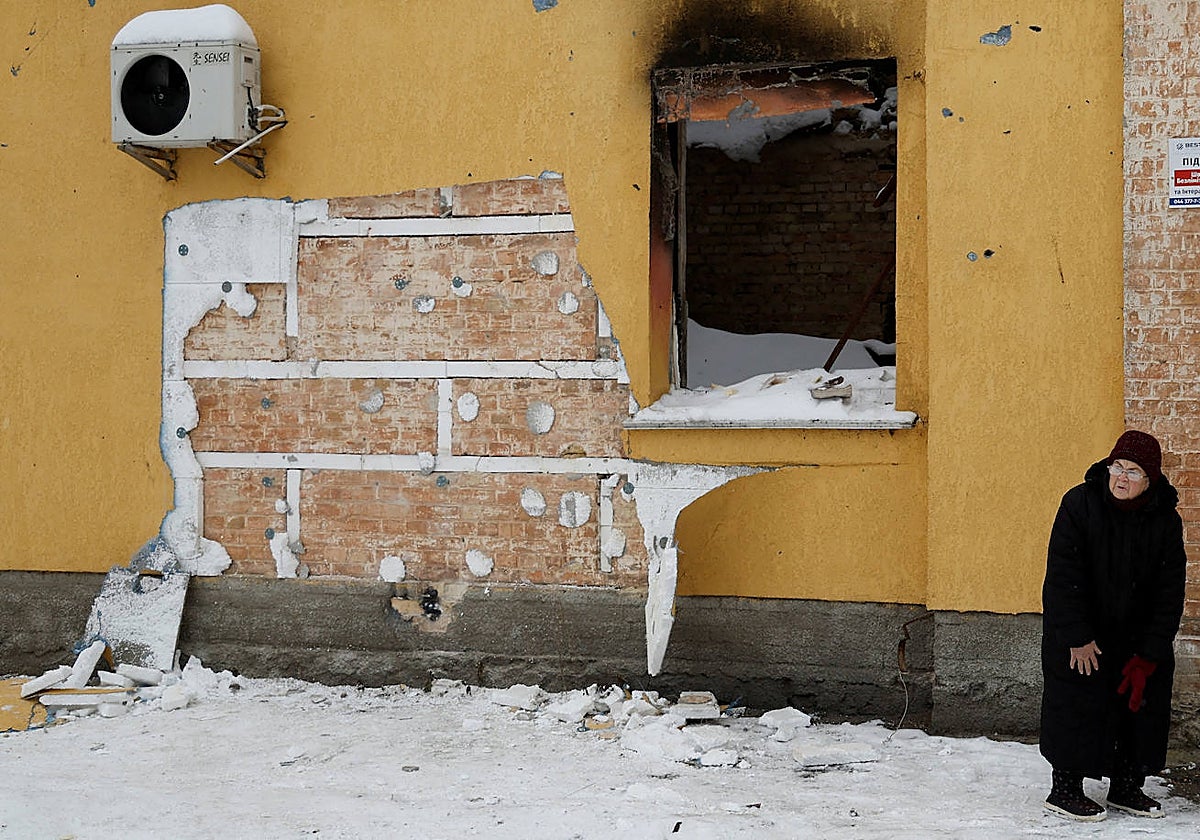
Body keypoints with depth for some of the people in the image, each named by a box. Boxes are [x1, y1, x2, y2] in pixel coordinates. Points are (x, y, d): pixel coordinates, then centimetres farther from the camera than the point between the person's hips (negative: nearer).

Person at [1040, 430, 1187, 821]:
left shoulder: (1165, 521, -8)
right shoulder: (1079, 504, -16)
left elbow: (1170, 593, -6)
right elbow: (1064, 576, -17)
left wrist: (1149, 656, -12)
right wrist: (1078, 638, -20)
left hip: (1137, 636, 4)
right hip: (1076, 633, -4)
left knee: (1142, 705, 7)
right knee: (1076, 707, -3)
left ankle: (1127, 787, 22)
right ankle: (1065, 789, 10)